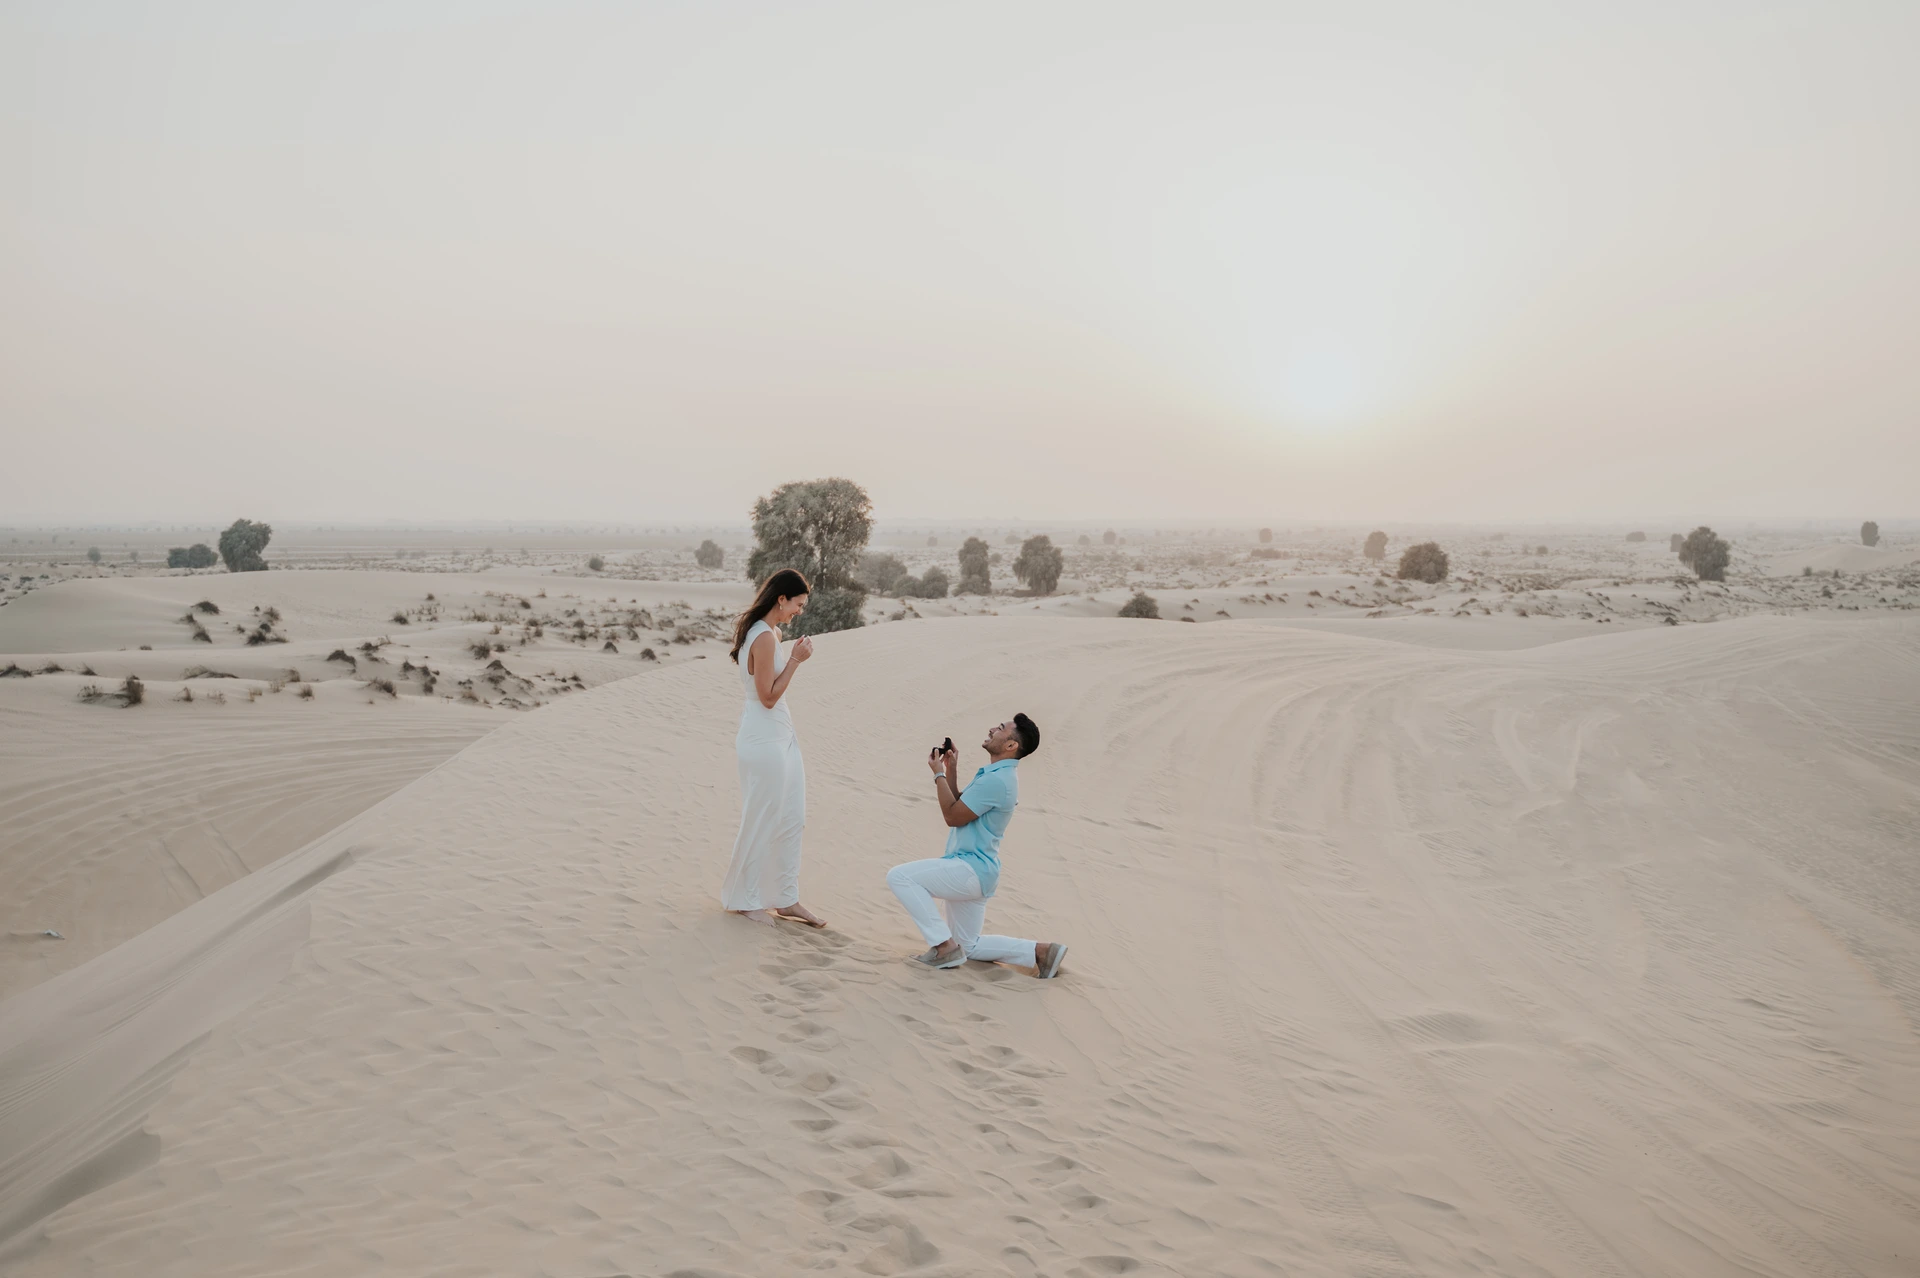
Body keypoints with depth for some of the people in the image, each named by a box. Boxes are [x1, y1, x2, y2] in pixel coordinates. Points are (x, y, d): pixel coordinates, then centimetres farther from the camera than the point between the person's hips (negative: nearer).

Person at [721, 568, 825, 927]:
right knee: (761, 820, 3)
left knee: (791, 817, 13)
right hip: (764, 738, -10)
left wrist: (792, 655, 10)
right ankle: (744, 900, 17)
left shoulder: (764, 631, 11)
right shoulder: (765, 637, -21)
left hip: (779, 734, 10)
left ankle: (785, 898, 22)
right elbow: (768, 697, -19)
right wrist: (795, 659, -17)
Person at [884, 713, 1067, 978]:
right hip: (973, 872, 11)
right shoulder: (996, 774, 12)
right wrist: (950, 770, 11)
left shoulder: (996, 780, -22)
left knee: (899, 876, -15)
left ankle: (945, 946, -12)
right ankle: (1040, 951, 12)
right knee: (969, 947, 18)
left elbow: (953, 816, -18)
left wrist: (939, 774, -8)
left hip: (971, 870, -11)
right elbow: (958, 807, 19)